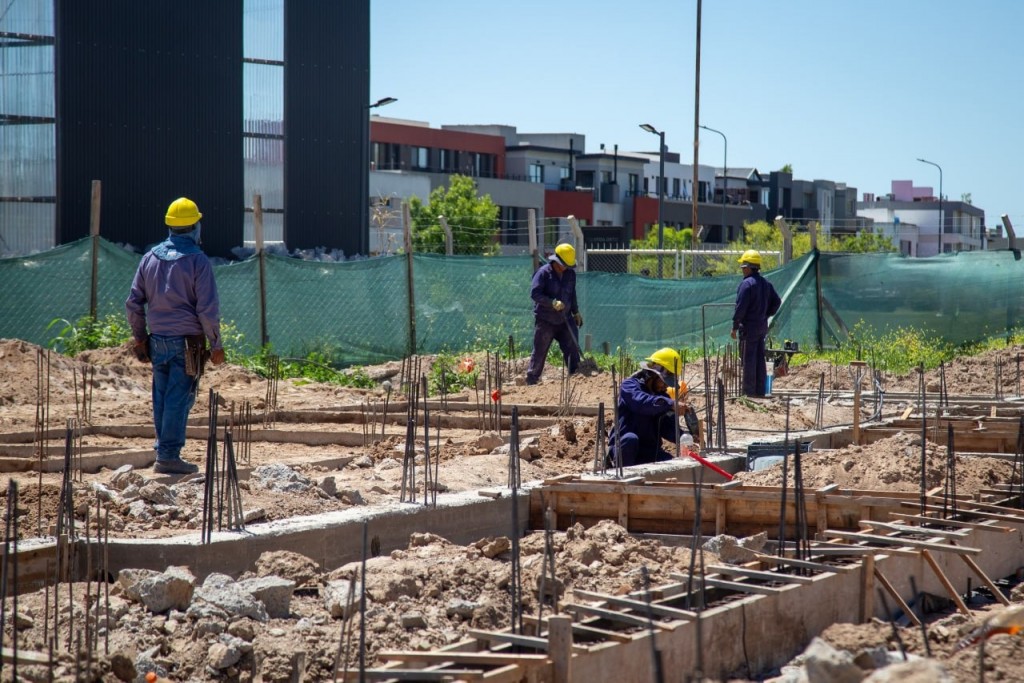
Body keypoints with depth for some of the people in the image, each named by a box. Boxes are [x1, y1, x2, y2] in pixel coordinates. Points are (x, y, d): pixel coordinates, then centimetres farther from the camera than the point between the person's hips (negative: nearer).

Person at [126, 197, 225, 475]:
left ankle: (164, 451, 18)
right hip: (187, 343, -5)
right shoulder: (197, 261, -9)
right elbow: (208, 309, -12)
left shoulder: (151, 257, 7)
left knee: (161, 398, 12)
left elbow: (133, 302, 10)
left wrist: (139, 338, 19)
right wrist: (216, 345, -3)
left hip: (157, 340, 6)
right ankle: (169, 456, -4)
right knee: (179, 398, -3)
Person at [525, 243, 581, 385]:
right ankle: (531, 381, 10)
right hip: (545, 321, -5)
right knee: (539, 352, 0)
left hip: (565, 319, 5)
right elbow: (534, 293, -18)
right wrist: (553, 303, -26)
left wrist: (576, 312, 17)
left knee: (572, 349, 1)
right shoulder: (544, 272, -12)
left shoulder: (570, 274, 7)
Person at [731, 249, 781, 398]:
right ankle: (760, 390, 13)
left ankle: (749, 391, -5)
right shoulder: (766, 284, 10)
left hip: (749, 326, -8)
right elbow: (776, 301, 14)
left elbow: (740, 307, -17)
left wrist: (735, 326, -12)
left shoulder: (747, 284, -15)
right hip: (762, 326, 8)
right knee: (760, 358, 11)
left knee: (748, 359, -5)